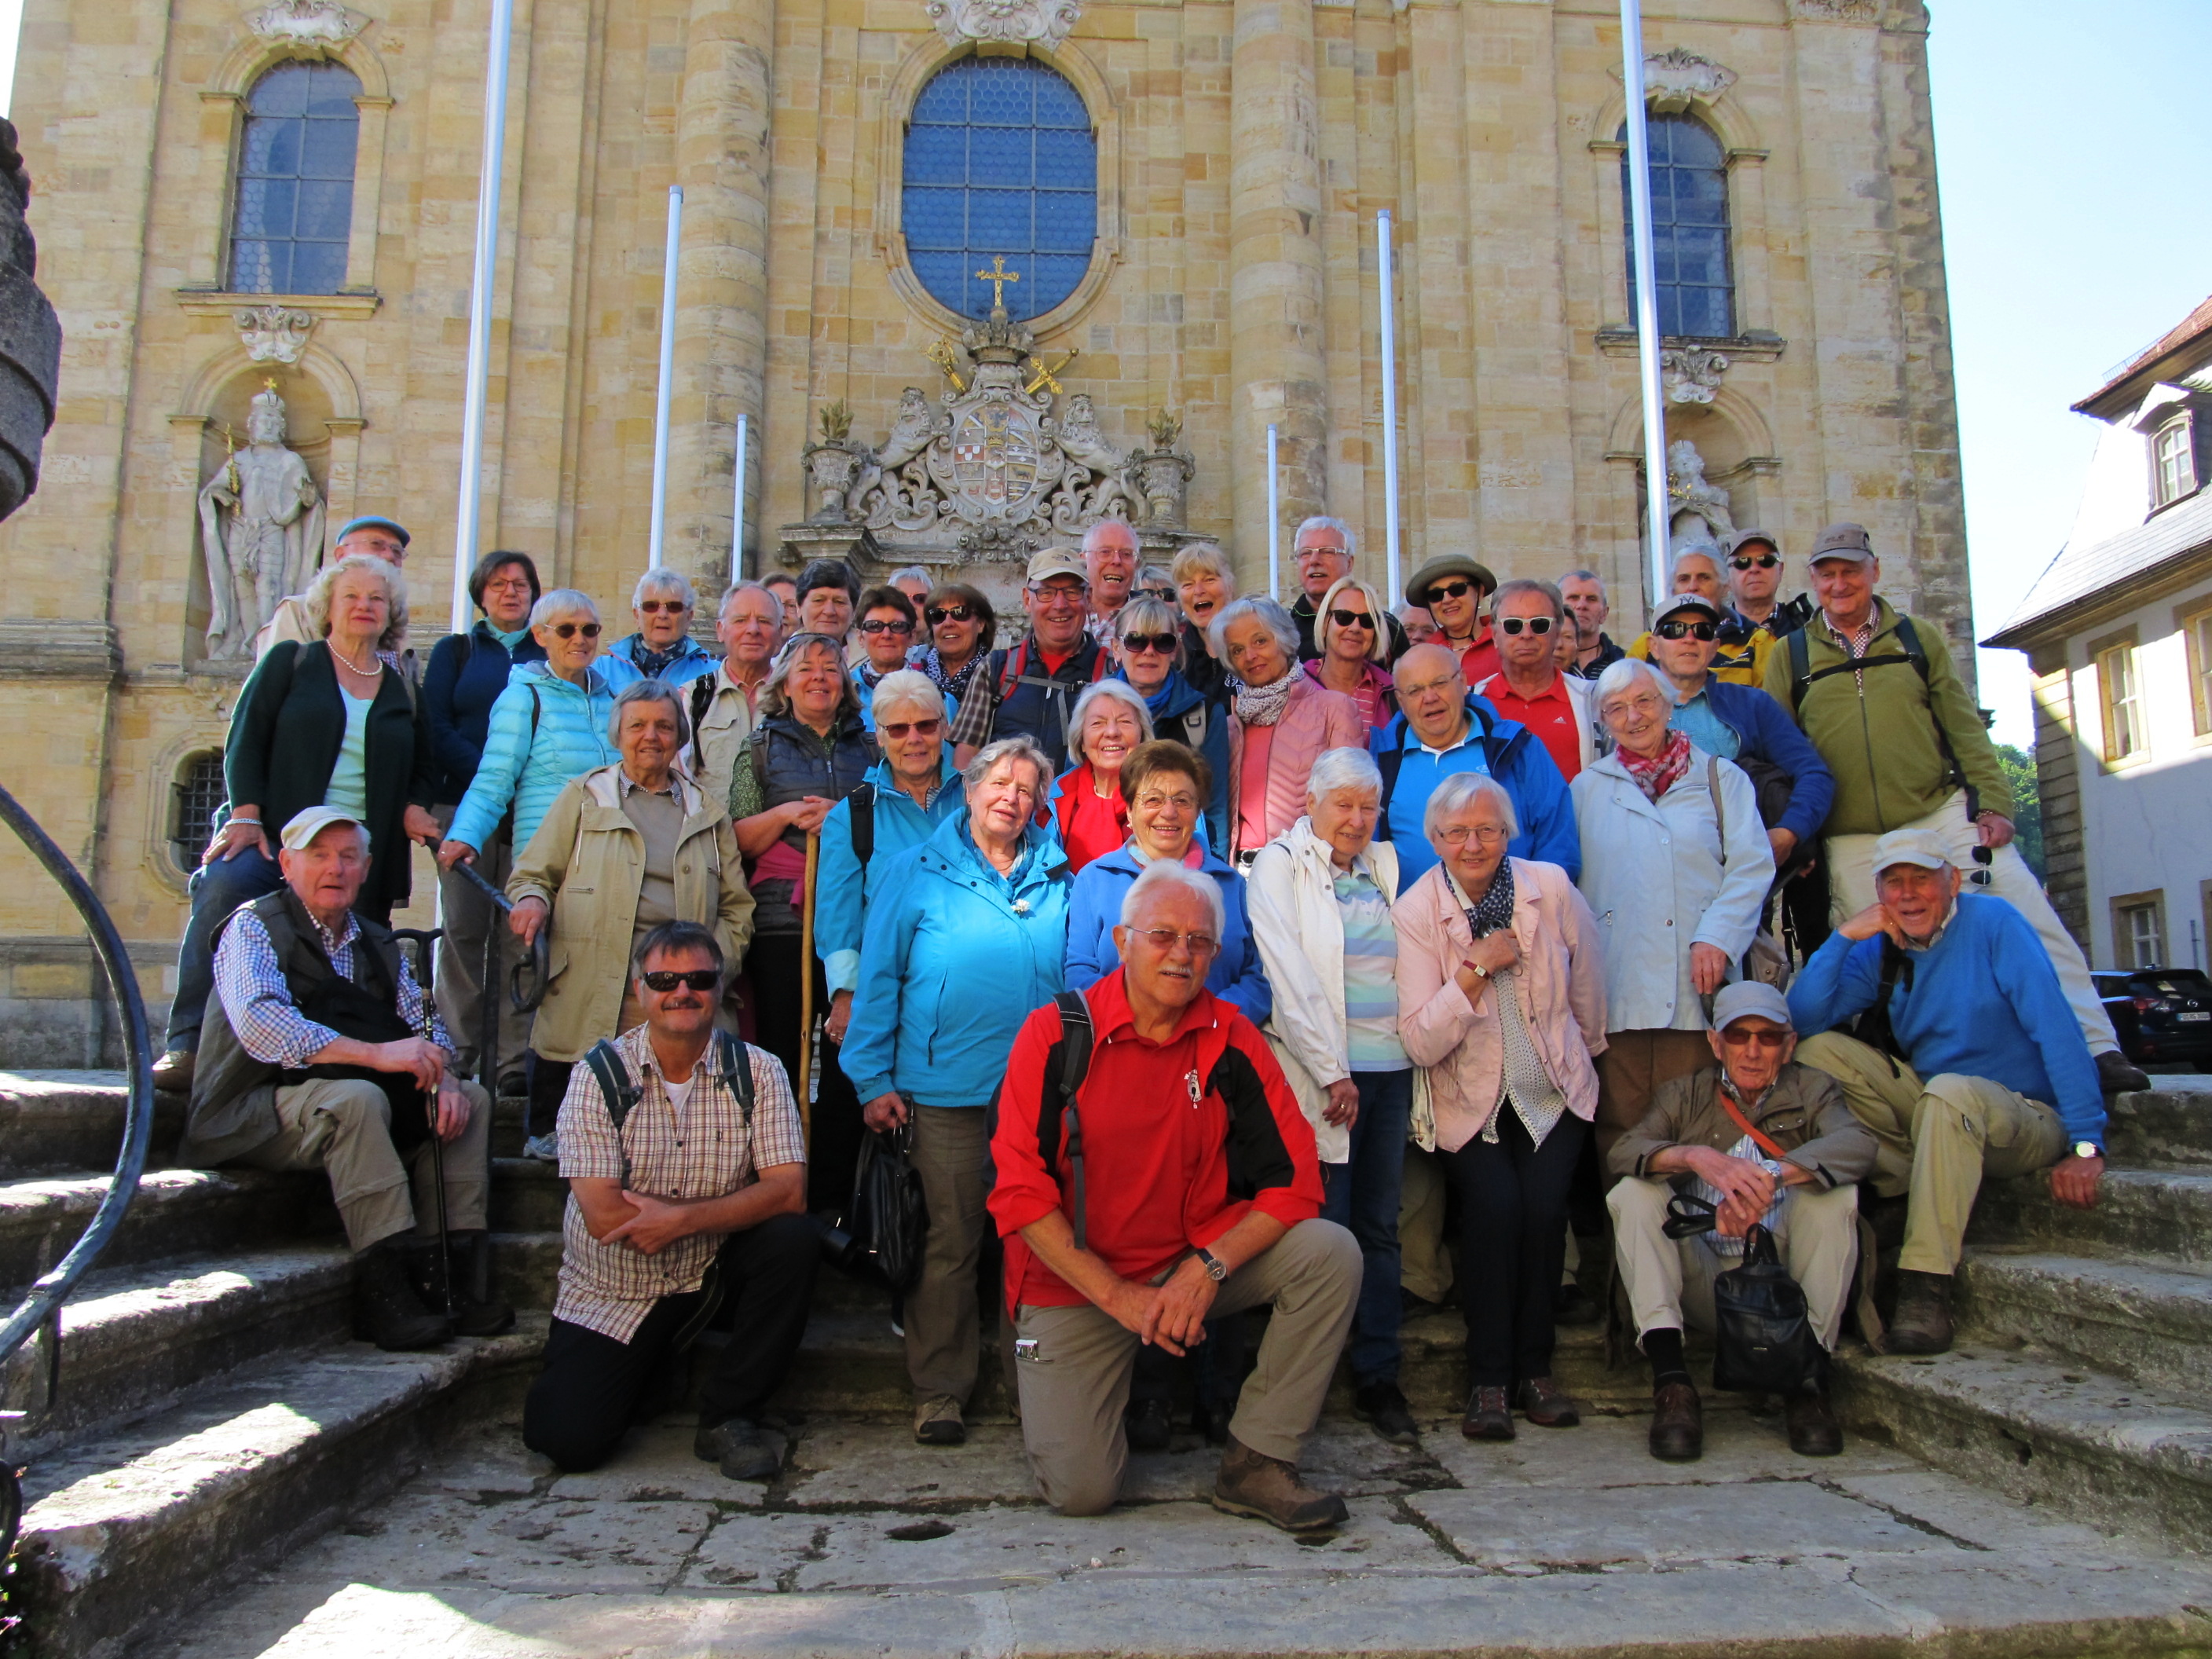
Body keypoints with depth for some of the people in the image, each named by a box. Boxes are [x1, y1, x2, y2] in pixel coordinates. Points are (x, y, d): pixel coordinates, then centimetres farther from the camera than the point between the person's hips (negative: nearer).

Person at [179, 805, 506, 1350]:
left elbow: (422, 1021, 10)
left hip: (356, 1104, 7)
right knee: (356, 1098, -35)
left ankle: (455, 1272, -20)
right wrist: (376, 1054, -30)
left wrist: (441, 1073, -14)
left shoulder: (377, 942, 16)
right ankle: (384, 1289, -35)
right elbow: (261, 1024, -23)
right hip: (253, 1113, -7)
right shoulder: (253, 926, -5)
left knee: (471, 1099, -10)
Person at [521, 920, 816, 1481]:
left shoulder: (757, 1071, -7)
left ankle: (728, 1415, -7)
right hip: (612, 1294, -1)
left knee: (794, 1239, -27)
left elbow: (789, 1191, -16)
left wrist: (683, 1219, -27)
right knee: (568, 1439, -16)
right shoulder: (598, 1076, -10)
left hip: (715, 1275, 1)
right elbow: (602, 1215, -18)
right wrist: (731, 1210, -14)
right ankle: (634, 1377, 22)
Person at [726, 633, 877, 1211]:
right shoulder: (761, 747, 14)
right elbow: (738, 840, 9)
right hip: (782, 924, -1)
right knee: (781, 1060, -1)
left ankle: (833, 1199, 5)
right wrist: (786, 814, -7)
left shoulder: (869, 748, 16)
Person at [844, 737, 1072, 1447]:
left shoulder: (1058, 875, 9)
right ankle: (939, 1389, 15)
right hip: (946, 1088, -2)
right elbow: (879, 976, 2)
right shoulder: (921, 871, 3)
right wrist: (874, 1078, -3)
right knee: (950, 1240, 2)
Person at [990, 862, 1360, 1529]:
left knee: (1330, 1253, -19)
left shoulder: (1231, 1040, -4)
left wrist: (1208, 1268, -21)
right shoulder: (1056, 1035, -11)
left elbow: (1295, 1180, -7)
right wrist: (1119, 1297, -19)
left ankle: (1255, 1463, -8)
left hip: (1195, 1264, 3)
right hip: (1076, 1279, -2)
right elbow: (1019, 1193, -14)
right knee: (1080, 1491, -12)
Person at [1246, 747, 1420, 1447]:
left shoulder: (1383, 864, 14)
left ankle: (1378, 1377, 18)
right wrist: (1332, 1072, -14)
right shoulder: (1279, 865, -3)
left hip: (1392, 1069, 5)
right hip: (1323, 1072, -5)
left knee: (1380, 1226, 9)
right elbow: (1292, 977, -10)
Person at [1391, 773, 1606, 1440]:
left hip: (1554, 1090, 2)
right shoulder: (1414, 913, -12)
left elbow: (1587, 988, 12)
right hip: (1469, 1099, -2)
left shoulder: (1552, 888, -6)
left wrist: (1584, 1051, 24)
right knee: (1494, 1203, -23)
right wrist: (1477, 967, -24)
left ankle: (1534, 1368, 1)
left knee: (1543, 1203, -19)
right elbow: (1419, 1043, -19)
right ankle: (1489, 1379, -7)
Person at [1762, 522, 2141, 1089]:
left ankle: (2094, 1049, -2)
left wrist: (1993, 802, -2)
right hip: (1854, 844, 0)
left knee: (2032, 923, -8)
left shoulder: (1918, 637, 11)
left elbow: (1964, 727, 8)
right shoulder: (1791, 656, 7)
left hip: (1945, 814, 1)